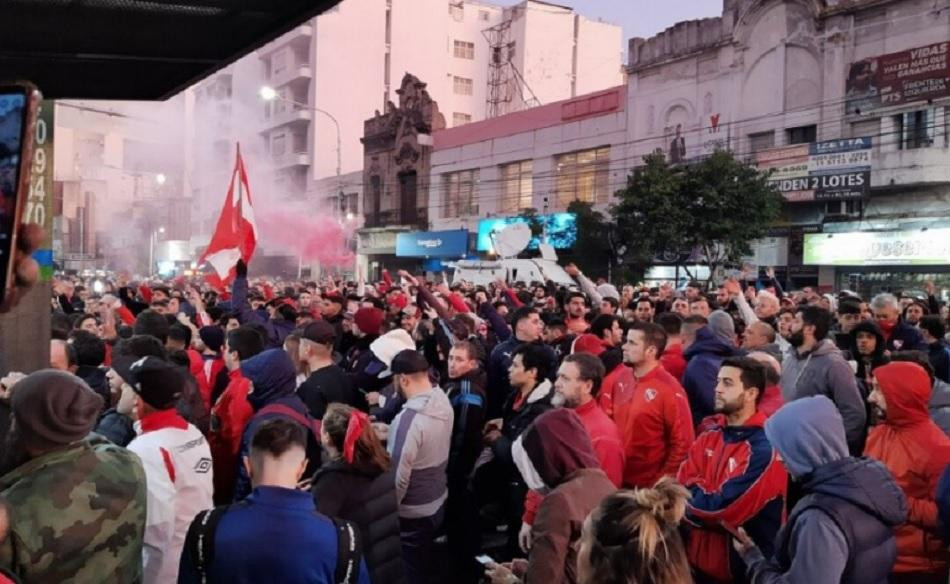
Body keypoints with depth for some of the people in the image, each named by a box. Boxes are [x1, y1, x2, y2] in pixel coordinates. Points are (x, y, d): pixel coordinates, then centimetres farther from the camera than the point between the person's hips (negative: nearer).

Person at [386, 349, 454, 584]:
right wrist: (392, 435, 10)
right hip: (437, 501, 7)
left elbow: (398, 477, -25)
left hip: (412, 512, -7)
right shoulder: (444, 402, -5)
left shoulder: (409, 418, -29)